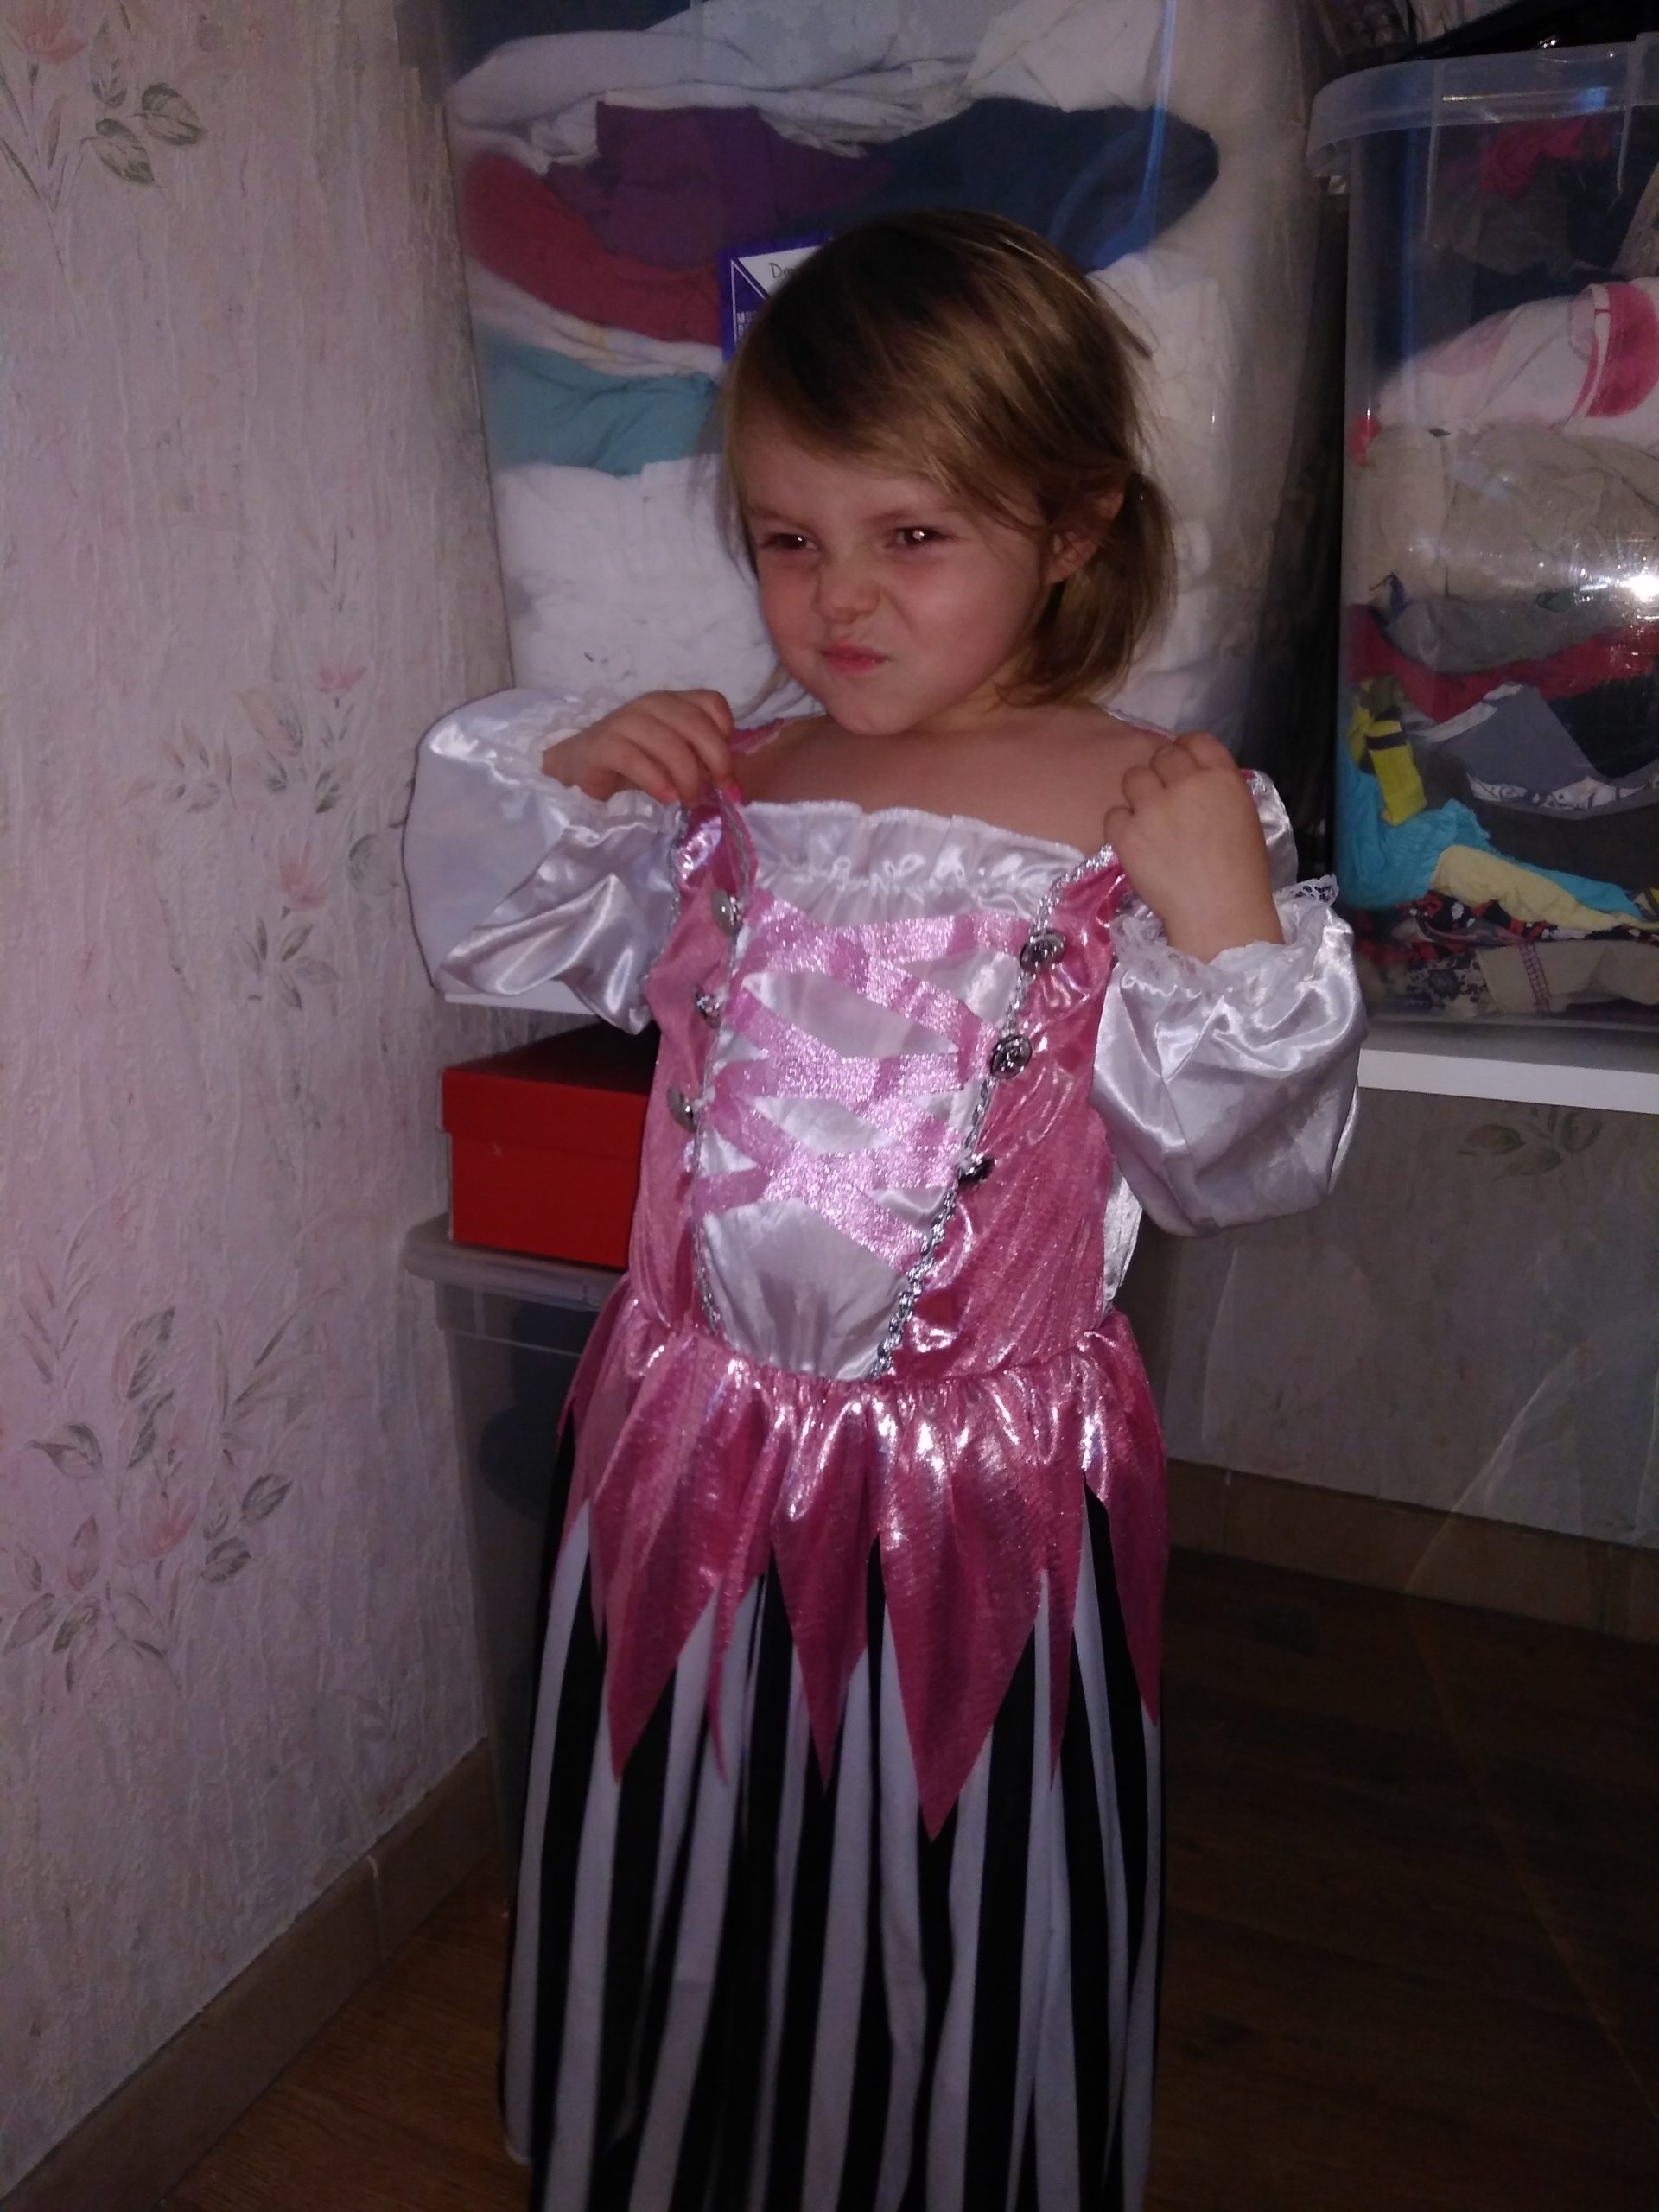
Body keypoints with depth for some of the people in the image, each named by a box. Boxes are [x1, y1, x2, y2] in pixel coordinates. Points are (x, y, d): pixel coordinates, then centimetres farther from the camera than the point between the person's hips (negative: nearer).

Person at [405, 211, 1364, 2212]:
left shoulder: (1155, 812, -10)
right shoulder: (727, 791, 0)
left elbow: (1230, 1162, -11)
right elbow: (497, 937, 13)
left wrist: (1228, 920, -25)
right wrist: (558, 775, -3)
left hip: (985, 1478, -3)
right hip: (701, 1449, 4)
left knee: (954, 1916, 20)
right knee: (693, 1892, 25)